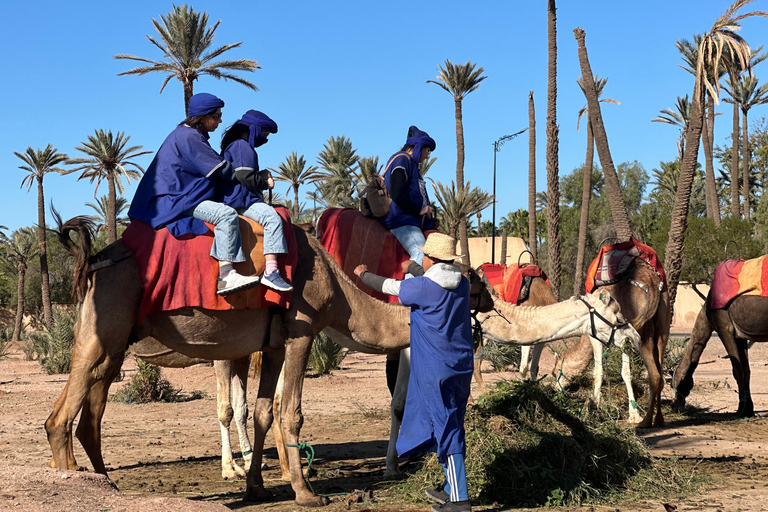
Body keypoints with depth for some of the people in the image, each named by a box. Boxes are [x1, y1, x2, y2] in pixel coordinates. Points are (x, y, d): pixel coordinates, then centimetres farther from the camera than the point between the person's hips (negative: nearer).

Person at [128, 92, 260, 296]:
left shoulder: (186, 134, 19)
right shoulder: (189, 137, -12)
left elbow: (215, 166, 26)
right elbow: (222, 170, -12)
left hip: (179, 197, 11)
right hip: (176, 201, -11)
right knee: (226, 214, -27)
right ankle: (225, 276, -35)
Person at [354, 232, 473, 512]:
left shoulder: (422, 286, -12)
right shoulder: (462, 284, 5)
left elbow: (388, 286, 4)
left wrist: (363, 274, 22)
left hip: (435, 370, -7)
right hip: (461, 366, 7)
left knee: (446, 428, -7)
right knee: (451, 424, 17)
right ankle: (450, 487, 27)